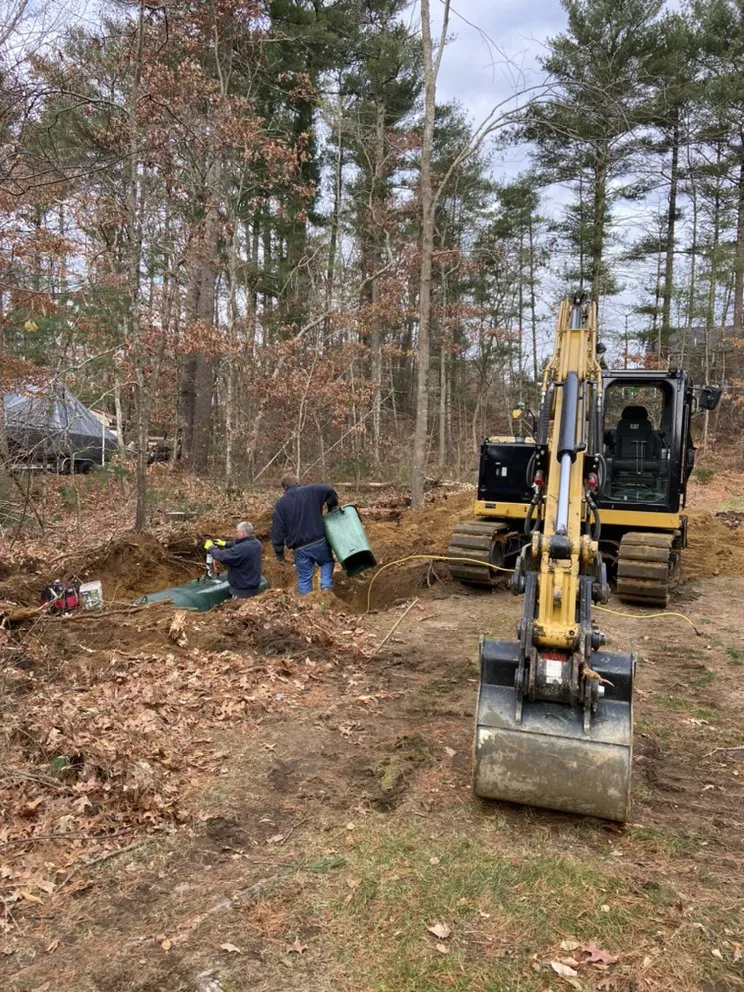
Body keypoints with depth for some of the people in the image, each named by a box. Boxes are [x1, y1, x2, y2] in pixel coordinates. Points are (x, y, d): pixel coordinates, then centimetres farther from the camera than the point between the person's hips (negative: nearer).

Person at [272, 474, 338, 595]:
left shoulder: (281, 503, 4)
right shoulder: (312, 491, 2)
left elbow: (277, 530, 0)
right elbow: (330, 491, -7)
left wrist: (279, 553, 5)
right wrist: (332, 509, 10)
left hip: (300, 548, 0)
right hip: (319, 541, 0)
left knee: (304, 578, 10)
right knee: (327, 562, 25)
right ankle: (326, 586, 4)